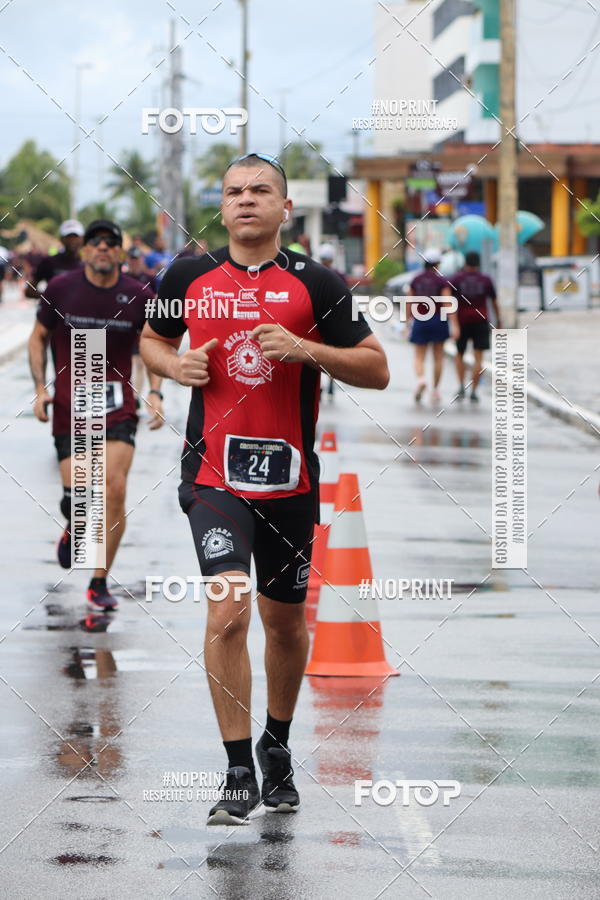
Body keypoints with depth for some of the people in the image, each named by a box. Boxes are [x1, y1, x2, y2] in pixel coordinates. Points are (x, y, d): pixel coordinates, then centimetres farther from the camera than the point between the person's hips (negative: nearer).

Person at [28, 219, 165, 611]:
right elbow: (39, 337, 9)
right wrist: (40, 388, -1)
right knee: (77, 494, -6)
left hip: (117, 405, 0)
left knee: (114, 489, -12)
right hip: (69, 405, 0)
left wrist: (155, 393, -6)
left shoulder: (138, 296, -3)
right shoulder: (61, 289, -3)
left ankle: (99, 583, 2)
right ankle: (73, 530, 34)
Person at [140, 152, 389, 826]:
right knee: (229, 612, -17)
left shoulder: (316, 284, -1)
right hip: (215, 473, -1)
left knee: (286, 621, 13)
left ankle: (277, 750, 36)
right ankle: (239, 774, -10)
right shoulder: (189, 277, 4)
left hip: (291, 478, 1)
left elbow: (376, 370, -1)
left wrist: (306, 348, -17)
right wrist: (176, 366, -2)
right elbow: (151, 340, 21)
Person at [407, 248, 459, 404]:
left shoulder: (416, 280, 3)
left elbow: (409, 303, 7)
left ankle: (420, 379, -25)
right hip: (438, 320, -1)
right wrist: (454, 325, -17)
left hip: (420, 321, 2)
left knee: (419, 357, 4)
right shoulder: (441, 281, -7)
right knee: (438, 357, 12)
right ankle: (435, 389, 12)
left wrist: (408, 321, 18)